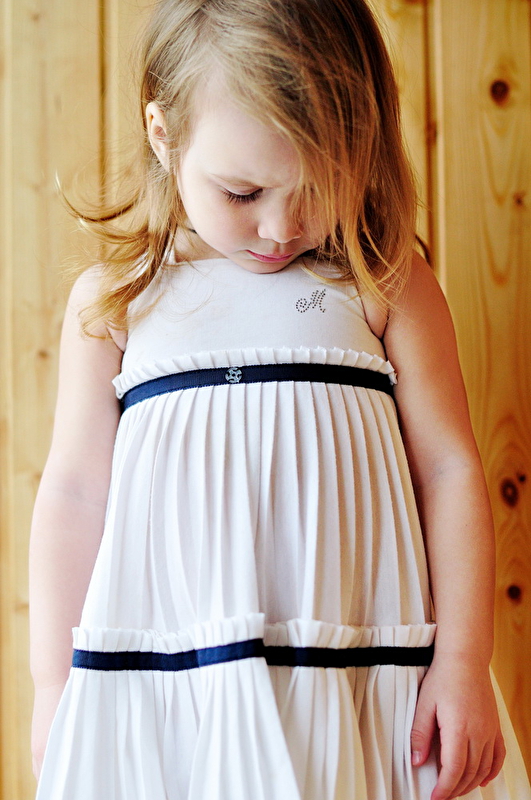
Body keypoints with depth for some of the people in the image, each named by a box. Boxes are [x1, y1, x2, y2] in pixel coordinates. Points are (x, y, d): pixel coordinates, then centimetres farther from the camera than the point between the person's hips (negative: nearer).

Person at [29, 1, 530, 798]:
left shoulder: (389, 287, 3)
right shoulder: (112, 301, 5)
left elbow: (448, 469, 3)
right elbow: (75, 491, 8)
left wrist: (463, 659, -3)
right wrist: (56, 688, 9)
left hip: (360, 682, 0)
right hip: (159, 682, 1)